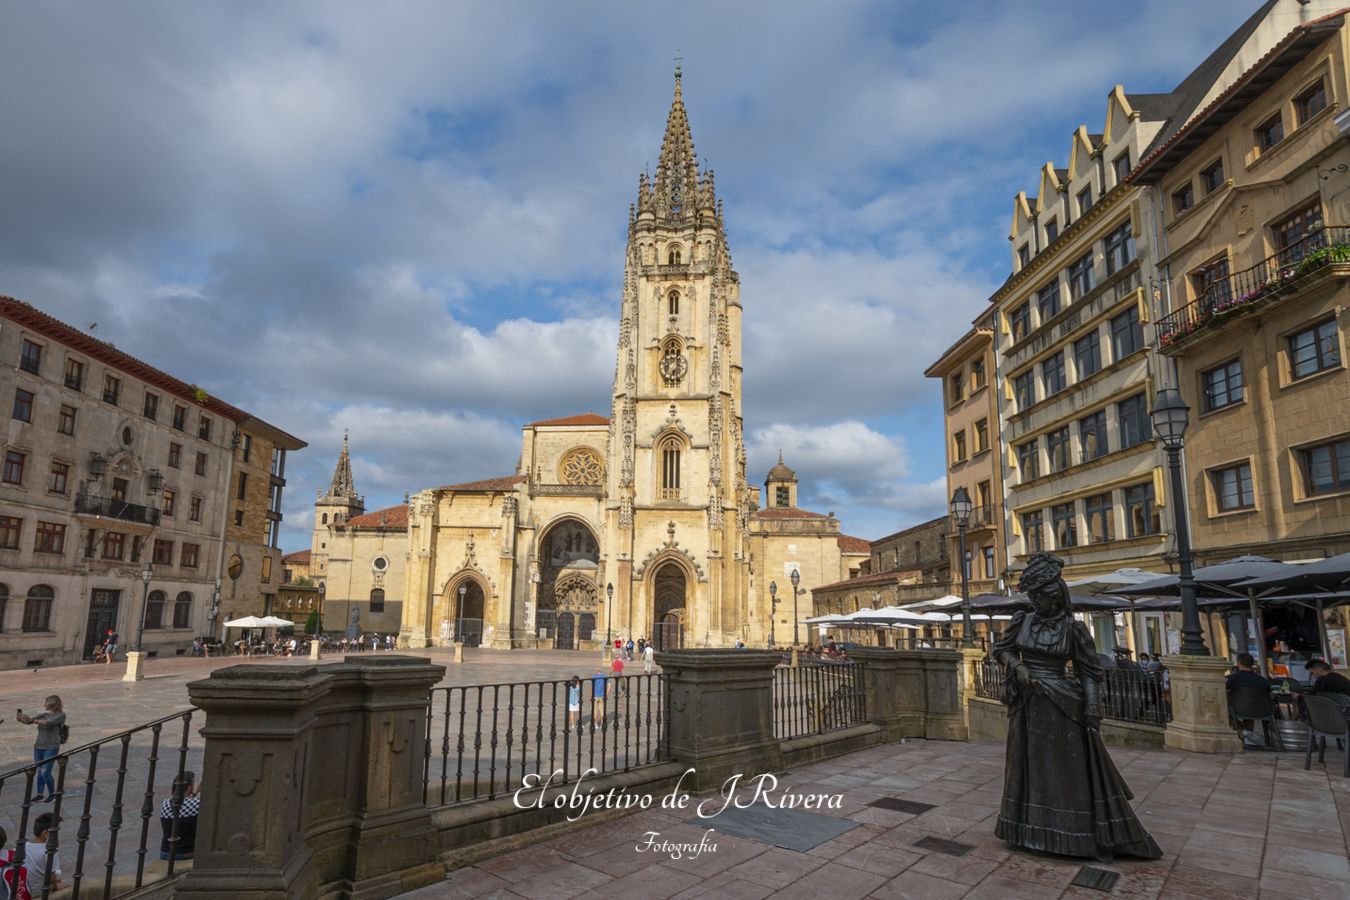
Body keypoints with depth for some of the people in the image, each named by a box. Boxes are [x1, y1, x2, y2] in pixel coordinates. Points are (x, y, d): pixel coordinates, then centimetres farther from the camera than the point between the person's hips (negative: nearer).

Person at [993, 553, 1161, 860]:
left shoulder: (1073, 628, -8)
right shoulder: (1021, 621, 0)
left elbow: (1090, 673, -5)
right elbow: (1000, 649, 11)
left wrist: (1092, 716, -11)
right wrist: (1018, 667, -9)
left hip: (1060, 705, -4)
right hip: (1027, 706, 4)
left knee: (1071, 770, 1)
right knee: (1029, 766, 11)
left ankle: (1095, 837, 12)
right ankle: (1033, 830, 25)